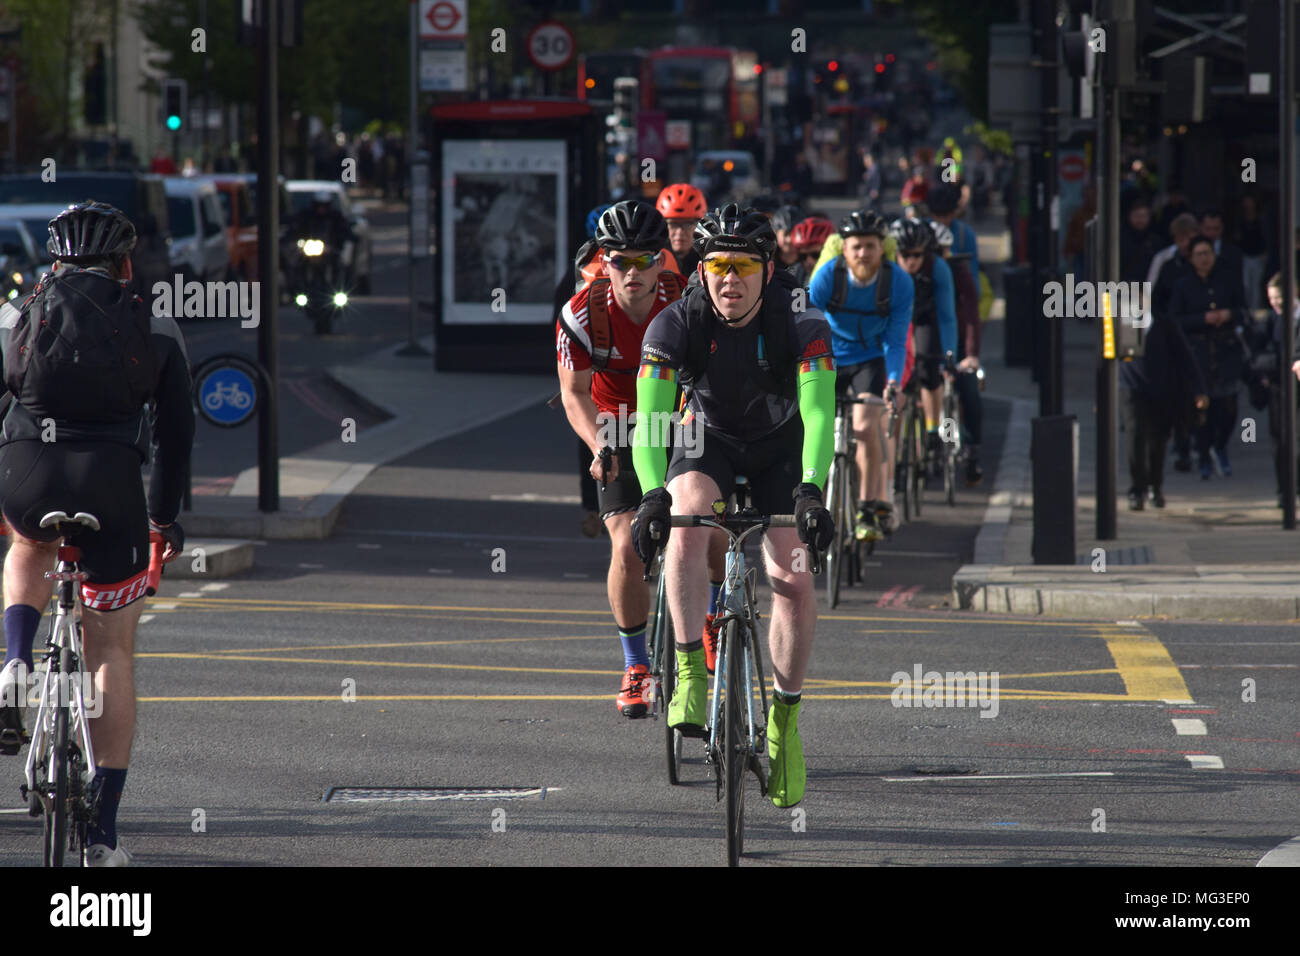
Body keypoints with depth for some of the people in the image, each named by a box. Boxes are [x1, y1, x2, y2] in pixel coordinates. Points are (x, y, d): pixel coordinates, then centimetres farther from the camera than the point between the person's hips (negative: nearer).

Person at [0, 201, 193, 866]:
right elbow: (176, 431, 15)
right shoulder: (156, 332, 10)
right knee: (111, 655, 11)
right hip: (112, 491, -1)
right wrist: (164, 515, 27)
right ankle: (102, 832, 7)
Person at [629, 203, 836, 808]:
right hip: (709, 440, 0)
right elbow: (649, 417, -31)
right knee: (686, 517, -33)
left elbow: (819, 413, -35)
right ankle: (690, 671, -27)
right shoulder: (676, 325, -25)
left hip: (779, 447, 0)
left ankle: (783, 717, 6)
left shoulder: (800, 323, -26)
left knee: (794, 580, -14)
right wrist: (653, 494, -48)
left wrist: (811, 490, -51)